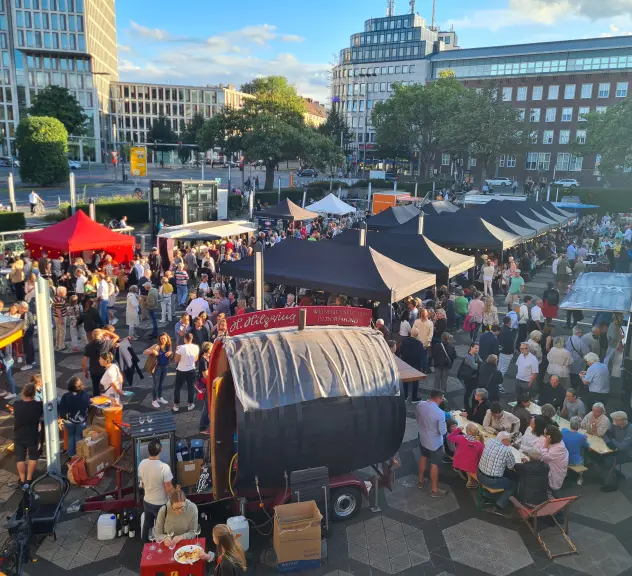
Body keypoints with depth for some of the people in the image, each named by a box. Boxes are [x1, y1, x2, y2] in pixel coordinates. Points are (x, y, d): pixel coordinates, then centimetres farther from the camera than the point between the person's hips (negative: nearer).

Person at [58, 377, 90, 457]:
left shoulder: (65, 396, -20)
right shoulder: (85, 395, -22)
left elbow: (61, 408, -11)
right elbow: (88, 406, -6)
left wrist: (62, 417, 8)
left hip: (69, 421, 1)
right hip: (81, 421, -1)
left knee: (70, 437, 24)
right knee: (79, 438, 18)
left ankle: (71, 455, 33)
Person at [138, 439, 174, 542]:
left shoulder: (142, 464, -12)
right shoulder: (164, 467, -31)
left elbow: (142, 483, 4)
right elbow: (168, 488, -21)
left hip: (146, 501, 6)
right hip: (160, 504, -6)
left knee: (147, 524, 27)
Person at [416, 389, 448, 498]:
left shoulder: (420, 405, -13)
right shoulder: (440, 413, -32)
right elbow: (443, 431, -22)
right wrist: (444, 425, -2)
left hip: (423, 438, 6)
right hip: (435, 443, -6)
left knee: (424, 457, 28)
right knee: (434, 465, 11)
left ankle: (421, 481, 46)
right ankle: (435, 490, 27)